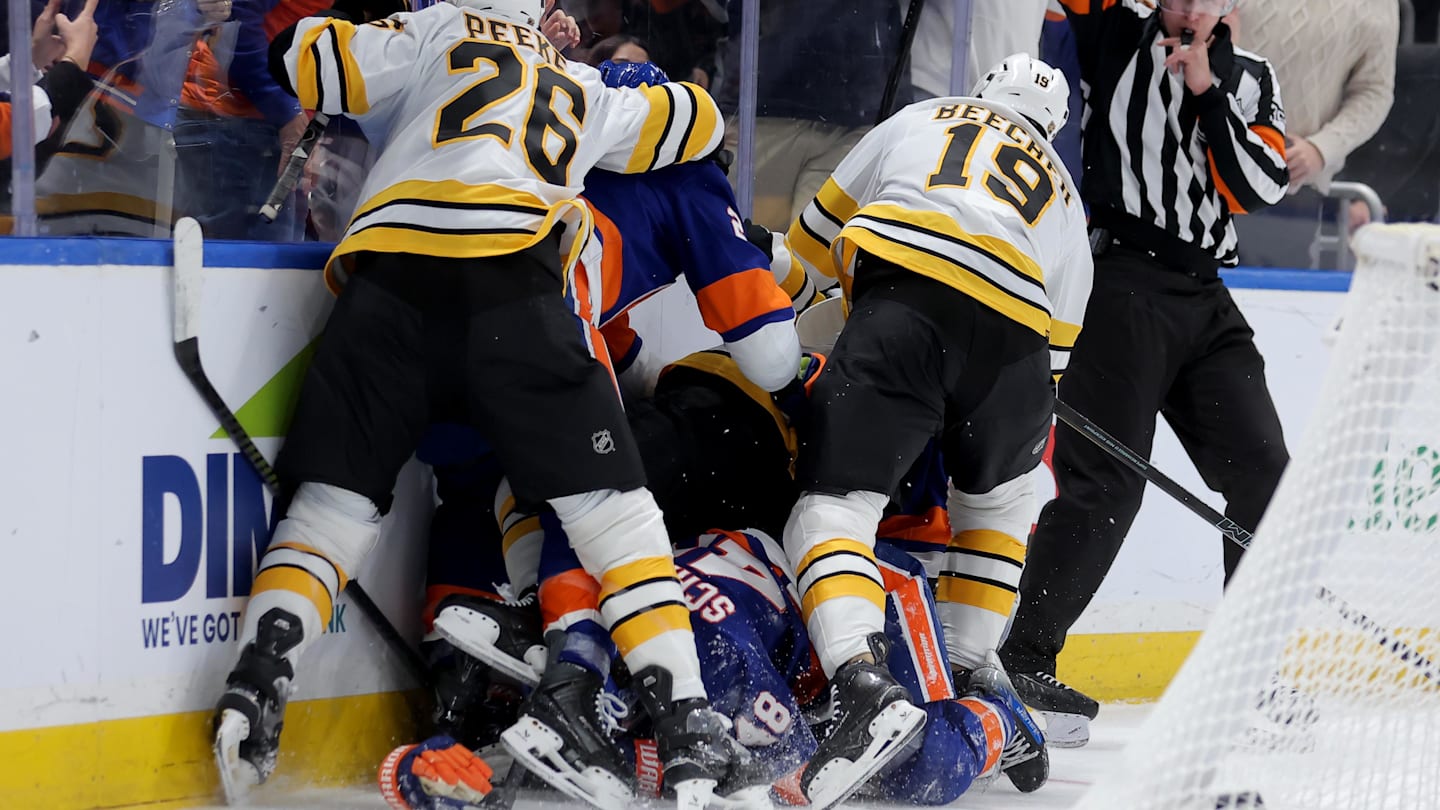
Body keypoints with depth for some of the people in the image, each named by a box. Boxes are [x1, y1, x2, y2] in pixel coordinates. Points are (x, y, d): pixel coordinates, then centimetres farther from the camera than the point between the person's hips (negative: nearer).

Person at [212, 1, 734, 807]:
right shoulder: (583, 91, 33)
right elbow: (697, 121, 46)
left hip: (390, 285, 0)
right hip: (514, 286, 0)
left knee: (335, 500, 10)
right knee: (612, 504, 4)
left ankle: (259, 677, -8)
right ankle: (685, 720, -4)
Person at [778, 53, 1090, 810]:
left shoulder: (922, 120, 32)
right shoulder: (1063, 196, 36)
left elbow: (818, 234, 32)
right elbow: (1055, 351, 31)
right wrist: (1028, 451, 40)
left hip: (906, 299, -3)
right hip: (1018, 334, 3)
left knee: (832, 508, -6)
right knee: (999, 500, 32)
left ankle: (865, 687, -31)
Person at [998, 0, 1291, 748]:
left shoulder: (1248, 79, 13)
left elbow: (1261, 187, 0)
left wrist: (1206, 94, -8)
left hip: (1205, 300, 6)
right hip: (1123, 284, -6)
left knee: (1261, 473, 2)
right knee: (1106, 481, -13)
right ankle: (1024, 661, -9)